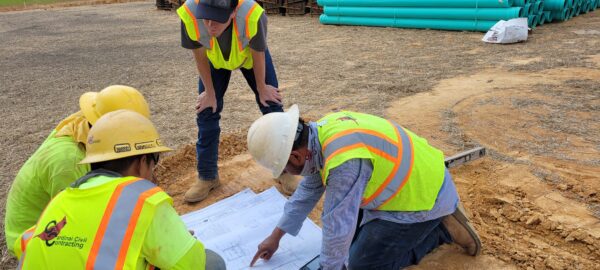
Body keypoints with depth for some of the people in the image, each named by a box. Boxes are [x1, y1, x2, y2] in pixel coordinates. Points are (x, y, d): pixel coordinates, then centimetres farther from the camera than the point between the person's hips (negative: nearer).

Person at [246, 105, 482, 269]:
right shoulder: (323, 131, -6)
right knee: (354, 236, 18)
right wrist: (276, 236, 15)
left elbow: (338, 228, -25)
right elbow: (309, 190, 8)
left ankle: (443, 229, 5)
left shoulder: (344, 161, -36)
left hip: (423, 196, -8)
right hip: (405, 182, 9)